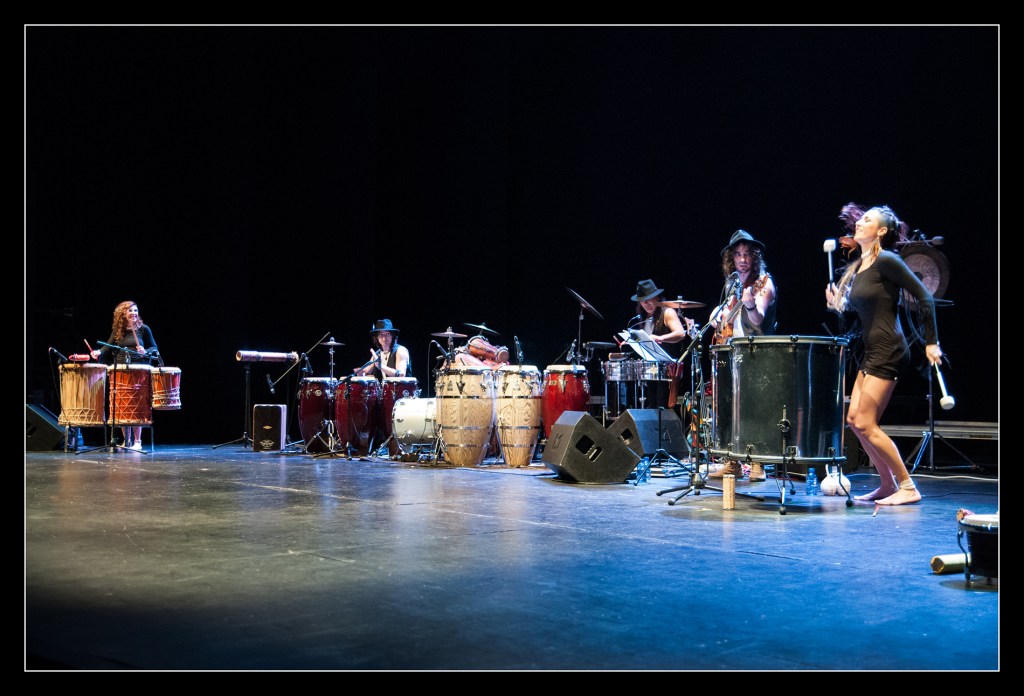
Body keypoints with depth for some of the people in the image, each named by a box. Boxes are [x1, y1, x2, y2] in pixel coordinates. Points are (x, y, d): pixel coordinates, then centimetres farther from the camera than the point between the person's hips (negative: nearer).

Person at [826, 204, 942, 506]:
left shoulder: (886, 261, -12)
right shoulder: (857, 267, 14)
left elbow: (924, 297, -13)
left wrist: (931, 342, -12)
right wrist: (838, 306, 4)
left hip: (888, 350, -9)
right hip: (871, 351, 9)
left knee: (865, 423, -9)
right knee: (854, 419, 8)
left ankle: (908, 487, 2)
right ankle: (888, 484, 19)